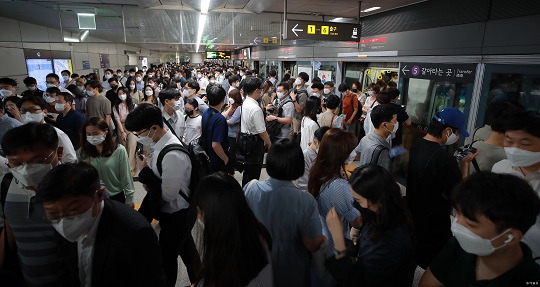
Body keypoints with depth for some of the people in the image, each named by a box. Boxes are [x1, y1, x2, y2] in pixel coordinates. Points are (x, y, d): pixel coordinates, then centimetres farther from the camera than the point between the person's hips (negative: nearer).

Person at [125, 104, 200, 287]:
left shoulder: (172, 155, -32)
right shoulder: (160, 143, -4)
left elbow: (168, 194, -27)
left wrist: (145, 172, -20)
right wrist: (150, 181, -9)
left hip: (176, 215, -9)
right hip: (176, 212, 9)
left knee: (167, 256, 13)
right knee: (187, 251, 27)